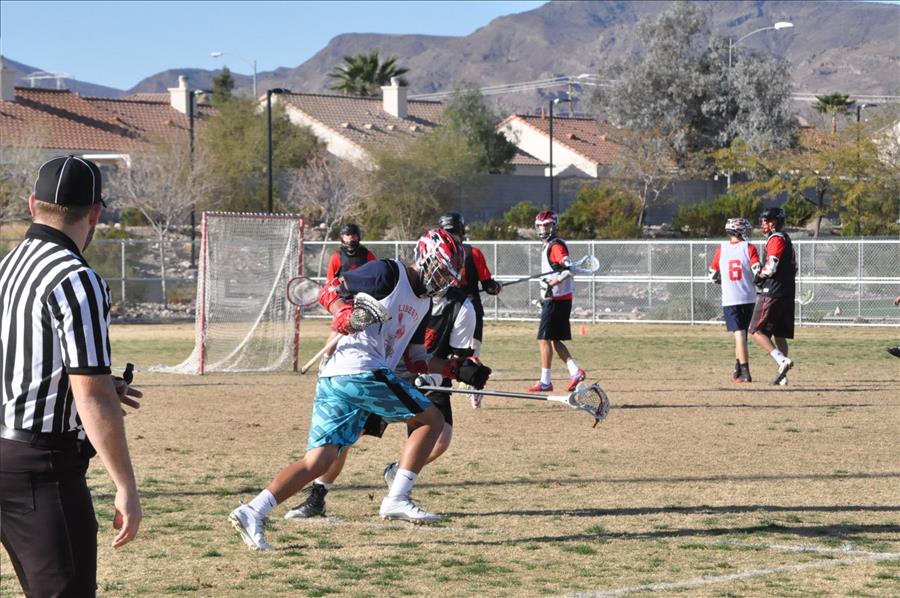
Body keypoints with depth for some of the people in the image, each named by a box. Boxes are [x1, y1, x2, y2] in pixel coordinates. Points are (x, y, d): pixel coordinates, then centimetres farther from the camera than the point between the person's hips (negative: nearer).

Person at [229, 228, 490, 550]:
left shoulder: (423, 303, 26)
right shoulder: (388, 273, -1)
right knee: (431, 419, -1)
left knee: (318, 461, -1)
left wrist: (456, 369, 22)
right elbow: (330, 291, -5)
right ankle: (397, 499, -4)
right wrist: (345, 312, -24)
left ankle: (253, 511, -12)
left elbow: (415, 360, 29)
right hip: (361, 370, -9)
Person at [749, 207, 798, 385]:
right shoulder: (787, 240, 20)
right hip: (787, 294, 10)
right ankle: (782, 374, 8)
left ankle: (782, 360, -22)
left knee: (756, 331, -8)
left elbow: (771, 267, -19)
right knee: (779, 334, 11)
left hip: (773, 293, -10)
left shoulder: (776, 239, -9)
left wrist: (759, 276, -1)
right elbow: (793, 268, 23)